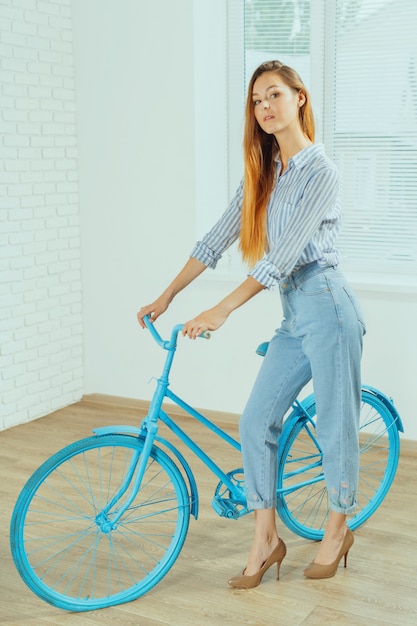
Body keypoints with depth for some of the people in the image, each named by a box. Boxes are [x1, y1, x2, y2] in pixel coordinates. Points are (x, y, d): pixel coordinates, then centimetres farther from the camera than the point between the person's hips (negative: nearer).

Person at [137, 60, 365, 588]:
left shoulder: (319, 172, -13)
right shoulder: (261, 172, 11)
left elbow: (282, 255, -22)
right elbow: (217, 239, 11)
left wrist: (220, 311, -26)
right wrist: (166, 296, 7)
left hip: (327, 310, -7)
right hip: (293, 316, 7)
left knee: (335, 426, 6)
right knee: (255, 423, 4)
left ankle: (338, 529, 28)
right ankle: (265, 539, 15)